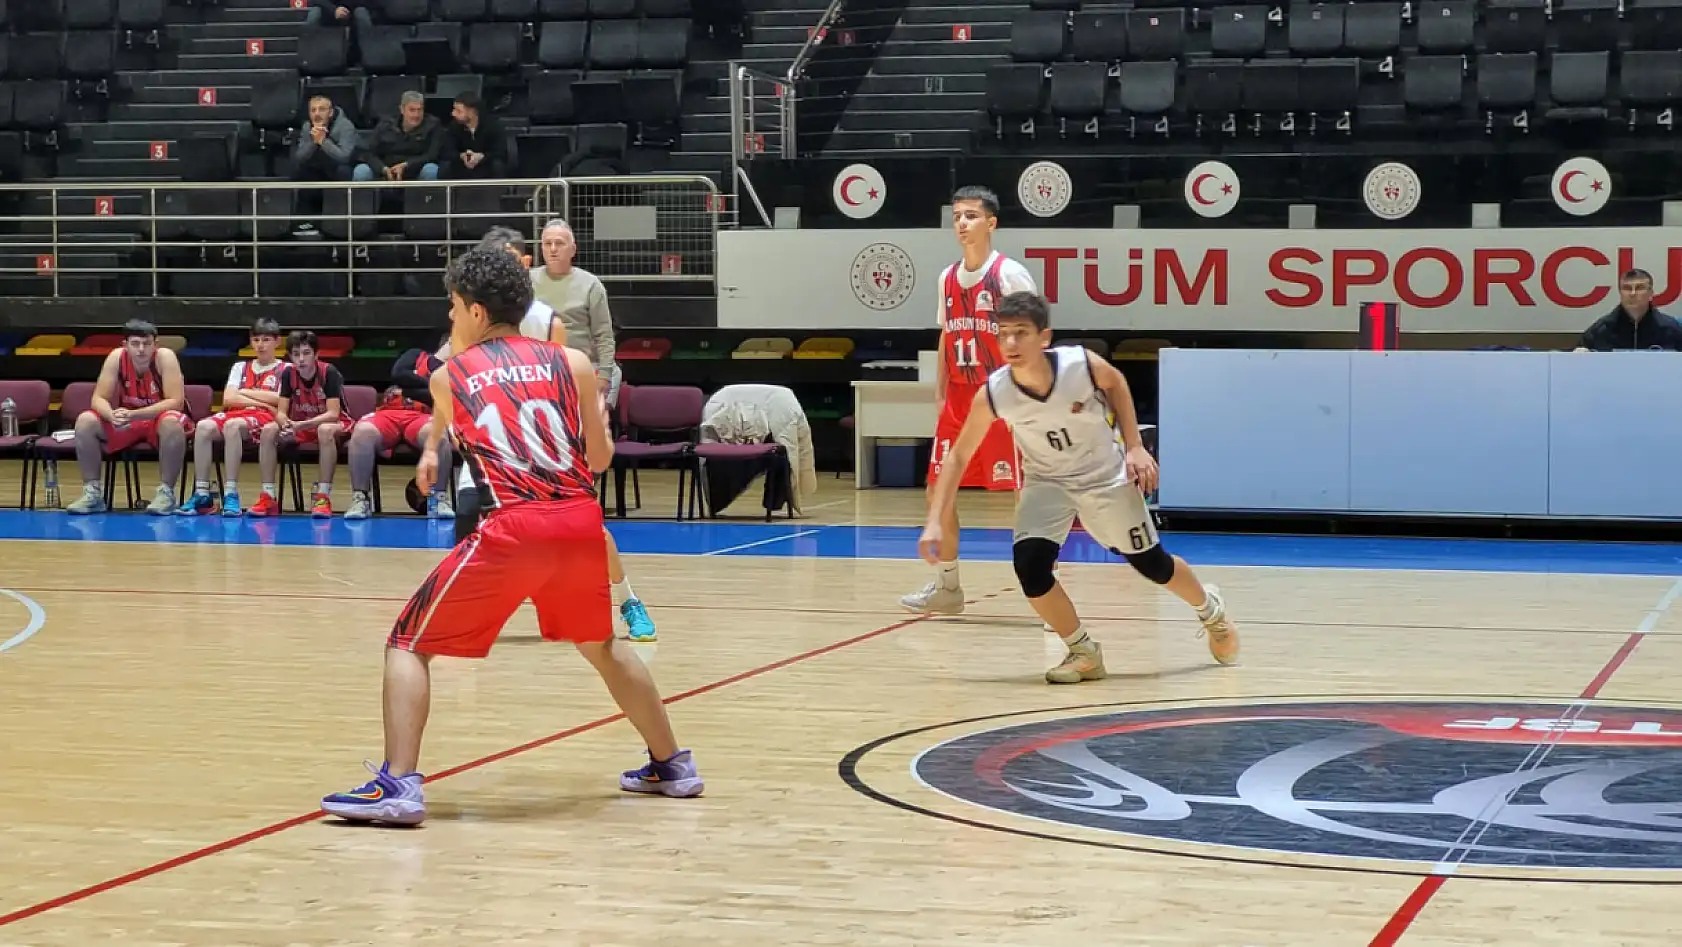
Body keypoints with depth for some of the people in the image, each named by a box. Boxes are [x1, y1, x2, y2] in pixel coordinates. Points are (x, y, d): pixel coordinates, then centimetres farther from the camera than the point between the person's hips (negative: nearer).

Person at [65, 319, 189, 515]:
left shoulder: (165, 357, -22)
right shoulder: (116, 357, -13)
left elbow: (175, 402, -28)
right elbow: (99, 399, -13)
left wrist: (133, 415, -38)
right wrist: (113, 416, -38)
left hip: (158, 421, -3)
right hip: (126, 424, 4)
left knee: (172, 422, -39)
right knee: (85, 421, -20)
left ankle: (166, 492, -25)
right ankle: (93, 492, -11)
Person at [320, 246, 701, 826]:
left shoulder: (448, 376, 12)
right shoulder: (572, 363, 13)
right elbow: (599, 460, 16)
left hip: (513, 527, -4)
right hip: (580, 520, 4)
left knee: (408, 644, 7)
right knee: (602, 645, 29)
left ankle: (398, 784, -10)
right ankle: (672, 765, 35)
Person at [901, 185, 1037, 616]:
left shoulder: (1010, 274, -10)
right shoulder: (948, 278, 11)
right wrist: (940, 394, 15)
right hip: (959, 401, 7)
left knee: (1024, 492, -7)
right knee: (938, 488, 10)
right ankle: (947, 586, 21)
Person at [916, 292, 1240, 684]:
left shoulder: (1082, 364, -29)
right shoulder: (992, 394, -28)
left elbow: (1116, 383, -4)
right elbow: (958, 458, -17)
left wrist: (1134, 446, -7)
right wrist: (936, 522, -24)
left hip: (1105, 475, -1)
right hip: (1047, 481, 1)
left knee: (1150, 562, 11)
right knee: (1029, 564, -21)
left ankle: (1211, 610, 44)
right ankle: (1084, 652, 2)